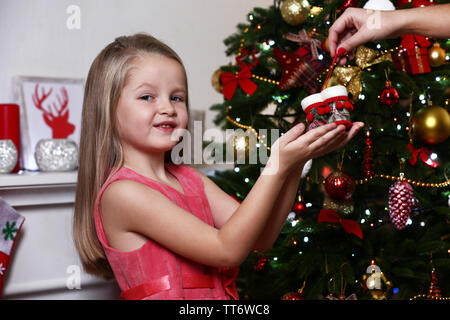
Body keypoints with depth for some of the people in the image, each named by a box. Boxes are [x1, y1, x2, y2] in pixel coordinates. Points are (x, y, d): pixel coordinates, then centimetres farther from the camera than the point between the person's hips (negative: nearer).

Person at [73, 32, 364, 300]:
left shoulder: (191, 179, 9)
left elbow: (262, 237, 1)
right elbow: (227, 249, -17)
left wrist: (296, 161, -7)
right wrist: (278, 166, -19)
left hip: (222, 296, 6)